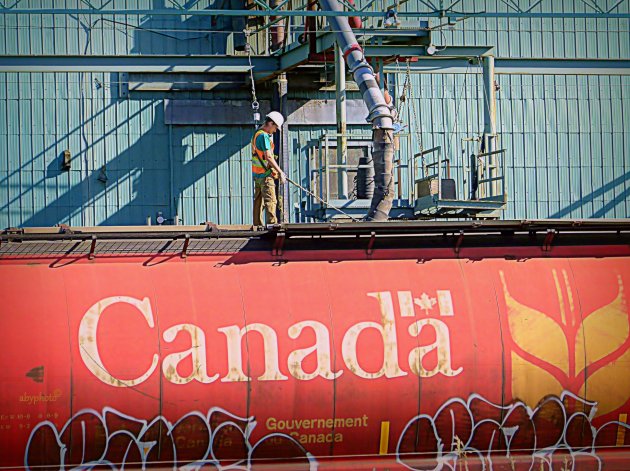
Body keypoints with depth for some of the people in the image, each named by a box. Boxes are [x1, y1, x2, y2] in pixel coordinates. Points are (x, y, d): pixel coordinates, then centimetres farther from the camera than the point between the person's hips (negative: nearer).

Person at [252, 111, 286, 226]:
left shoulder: (257, 134, 14)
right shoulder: (264, 136, -17)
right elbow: (268, 157, -23)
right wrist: (280, 172, -21)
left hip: (257, 174, 10)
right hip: (265, 174, -10)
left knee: (258, 201, 12)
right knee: (270, 201, -12)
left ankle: (257, 225, 16)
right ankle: (272, 224, -19)